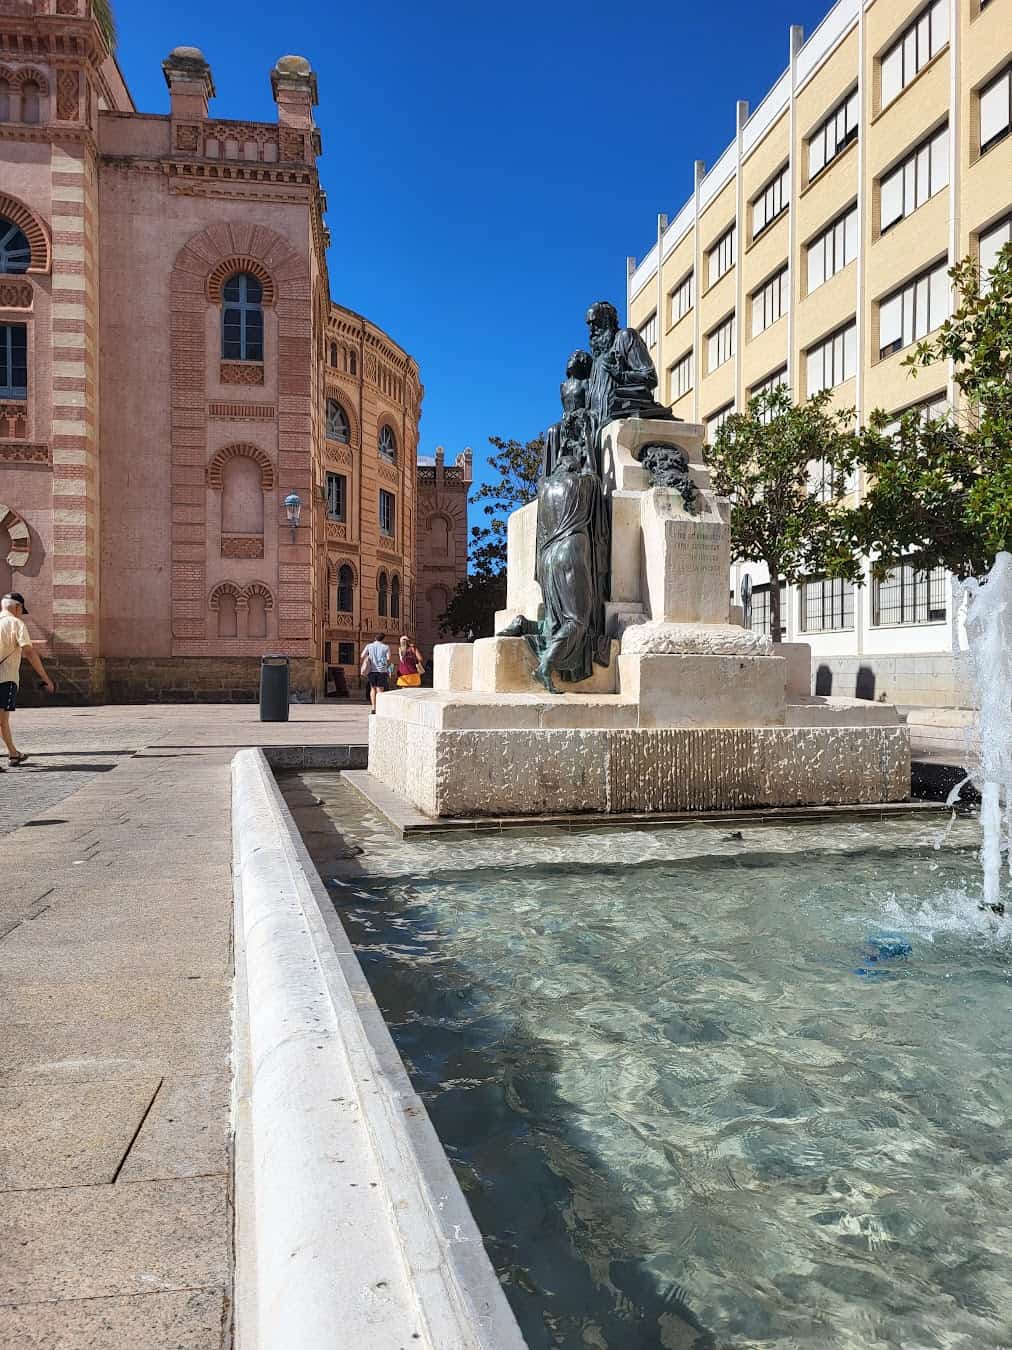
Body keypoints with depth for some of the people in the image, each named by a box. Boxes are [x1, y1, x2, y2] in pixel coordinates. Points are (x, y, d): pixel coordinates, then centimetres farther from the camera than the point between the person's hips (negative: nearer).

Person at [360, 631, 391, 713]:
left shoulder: (369, 646, 7)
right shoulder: (386, 647, 2)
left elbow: (363, 656, -4)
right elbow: (388, 659, -7)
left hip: (372, 670, 2)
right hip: (382, 670, -2)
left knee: (373, 688, 17)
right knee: (380, 690, 2)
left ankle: (373, 707, 9)